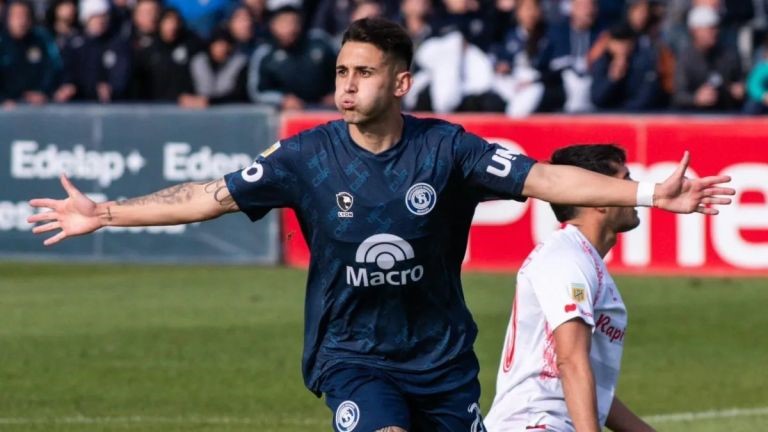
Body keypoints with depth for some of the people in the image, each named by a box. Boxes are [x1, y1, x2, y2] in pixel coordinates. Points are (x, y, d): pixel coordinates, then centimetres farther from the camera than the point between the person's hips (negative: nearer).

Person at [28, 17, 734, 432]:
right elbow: (210, 196, -4)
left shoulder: (446, 149, -8)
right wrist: (101, 214, -7)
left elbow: (544, 178, -13)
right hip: (352, 356, -1)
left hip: (442, 359, 1)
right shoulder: (307, 157, -6)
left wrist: (651, 194, -23)